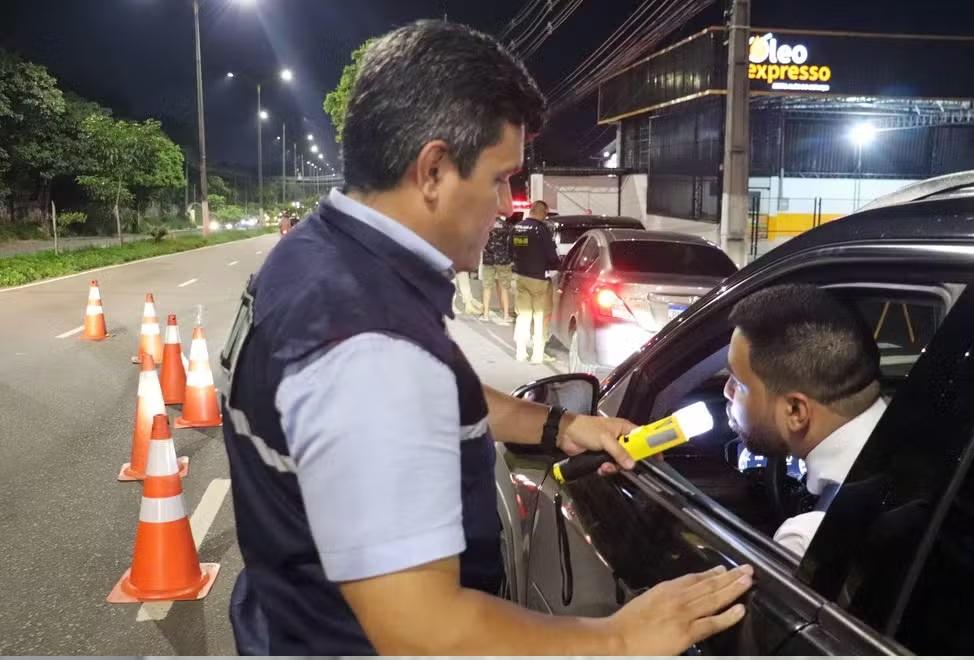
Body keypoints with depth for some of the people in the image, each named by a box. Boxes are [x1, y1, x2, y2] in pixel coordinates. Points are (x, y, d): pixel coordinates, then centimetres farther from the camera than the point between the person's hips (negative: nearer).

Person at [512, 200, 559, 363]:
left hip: (521, 275, 7)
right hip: (538, 277, -6)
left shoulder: (517, 227, 5)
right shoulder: (541, 228, -15)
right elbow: (551, 254, -13)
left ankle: (520, 352, 14)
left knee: (523, 315, 13)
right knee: (541, 316, 2)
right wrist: (558, 265, 6)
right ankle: (538, 354, 2)